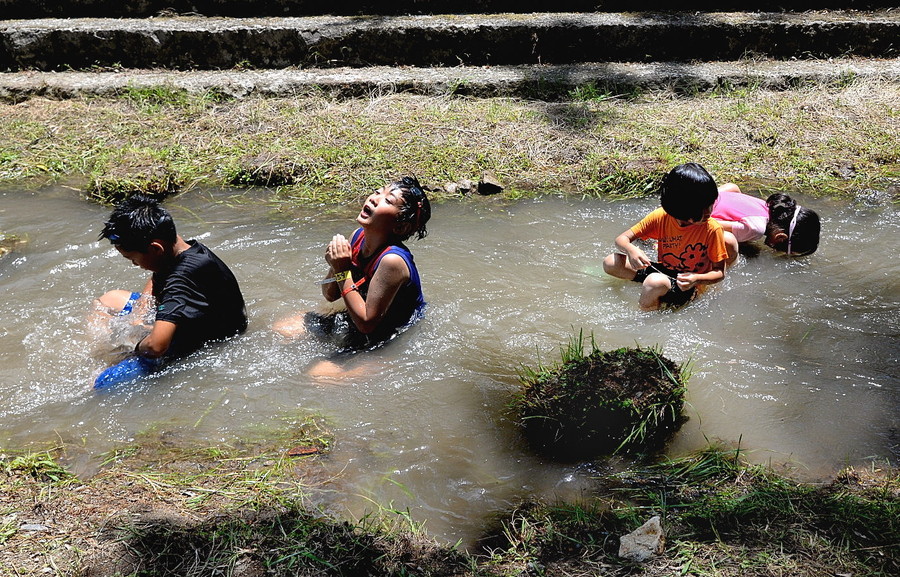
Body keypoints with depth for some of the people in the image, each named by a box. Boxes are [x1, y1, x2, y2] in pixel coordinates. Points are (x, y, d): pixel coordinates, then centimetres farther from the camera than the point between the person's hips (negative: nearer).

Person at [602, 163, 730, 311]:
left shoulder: (712, 229, -18)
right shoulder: (661, 217, -11)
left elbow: (719, 273, -9)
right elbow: (622, 239, -8)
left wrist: (696, 279, -31)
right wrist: (630, 250, -33)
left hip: (689, 288, -4)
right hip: (662, 271, 4)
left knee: (655, 282, -37)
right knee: (611, 263, -10)